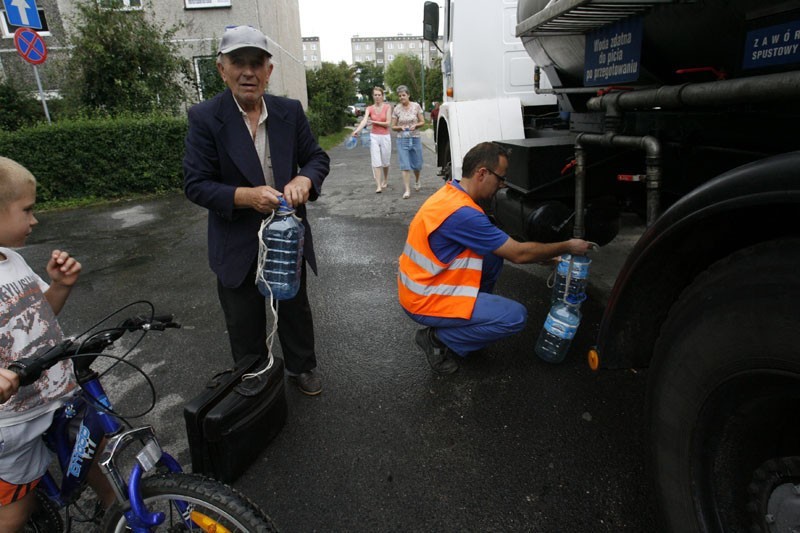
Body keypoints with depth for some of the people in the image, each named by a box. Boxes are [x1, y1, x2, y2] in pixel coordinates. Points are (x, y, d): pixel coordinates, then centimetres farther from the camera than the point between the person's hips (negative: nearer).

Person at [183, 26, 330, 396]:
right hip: (238, 244, -2)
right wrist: (245, 196, -28)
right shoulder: (204, 118, -12)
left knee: (296, 309, 21)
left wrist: (304, 179, -20)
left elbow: (318, 158, 3)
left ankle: (301, 367, 45)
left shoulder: (290, 111, -3)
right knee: (245, 324, 13)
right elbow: (195, 184, -12)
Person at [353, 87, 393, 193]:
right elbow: (364, 121, -15)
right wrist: (357, 130, -33)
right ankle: (378, 185, -5)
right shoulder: (369, 109, 1)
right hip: (374, 137, 1)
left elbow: (388, 123, -9)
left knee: (385, 161, 11)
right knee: (376, 162, -7)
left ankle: (385, 180, 35)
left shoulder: (387, 107, -3)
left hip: (385, 137, -1)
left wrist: (373, 122, -10)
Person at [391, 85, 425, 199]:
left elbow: (422, 122, 3)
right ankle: (407, 190, -6)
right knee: (405, 166, -8)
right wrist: (401, 127, -15)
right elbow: (393, 126, 4)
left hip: (415, 138, 1)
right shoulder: (397, 109, -1)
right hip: (402, 140, -1)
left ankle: (417, 181, 40)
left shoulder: (416, 106, -1)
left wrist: (415, 125, -16)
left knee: (417, 165, 9)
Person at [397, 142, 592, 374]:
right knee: (515, 316, -10)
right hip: (424, 302, -9)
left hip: (423, 285, 9)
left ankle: (467, 318, 16)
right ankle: (439, 339, -1)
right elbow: (519, 254, -17)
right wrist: (567, 247, -3)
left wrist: (544, 256, 10)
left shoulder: (451, 193, 4)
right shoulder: (462, 212, -26)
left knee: (494, 255, 9)